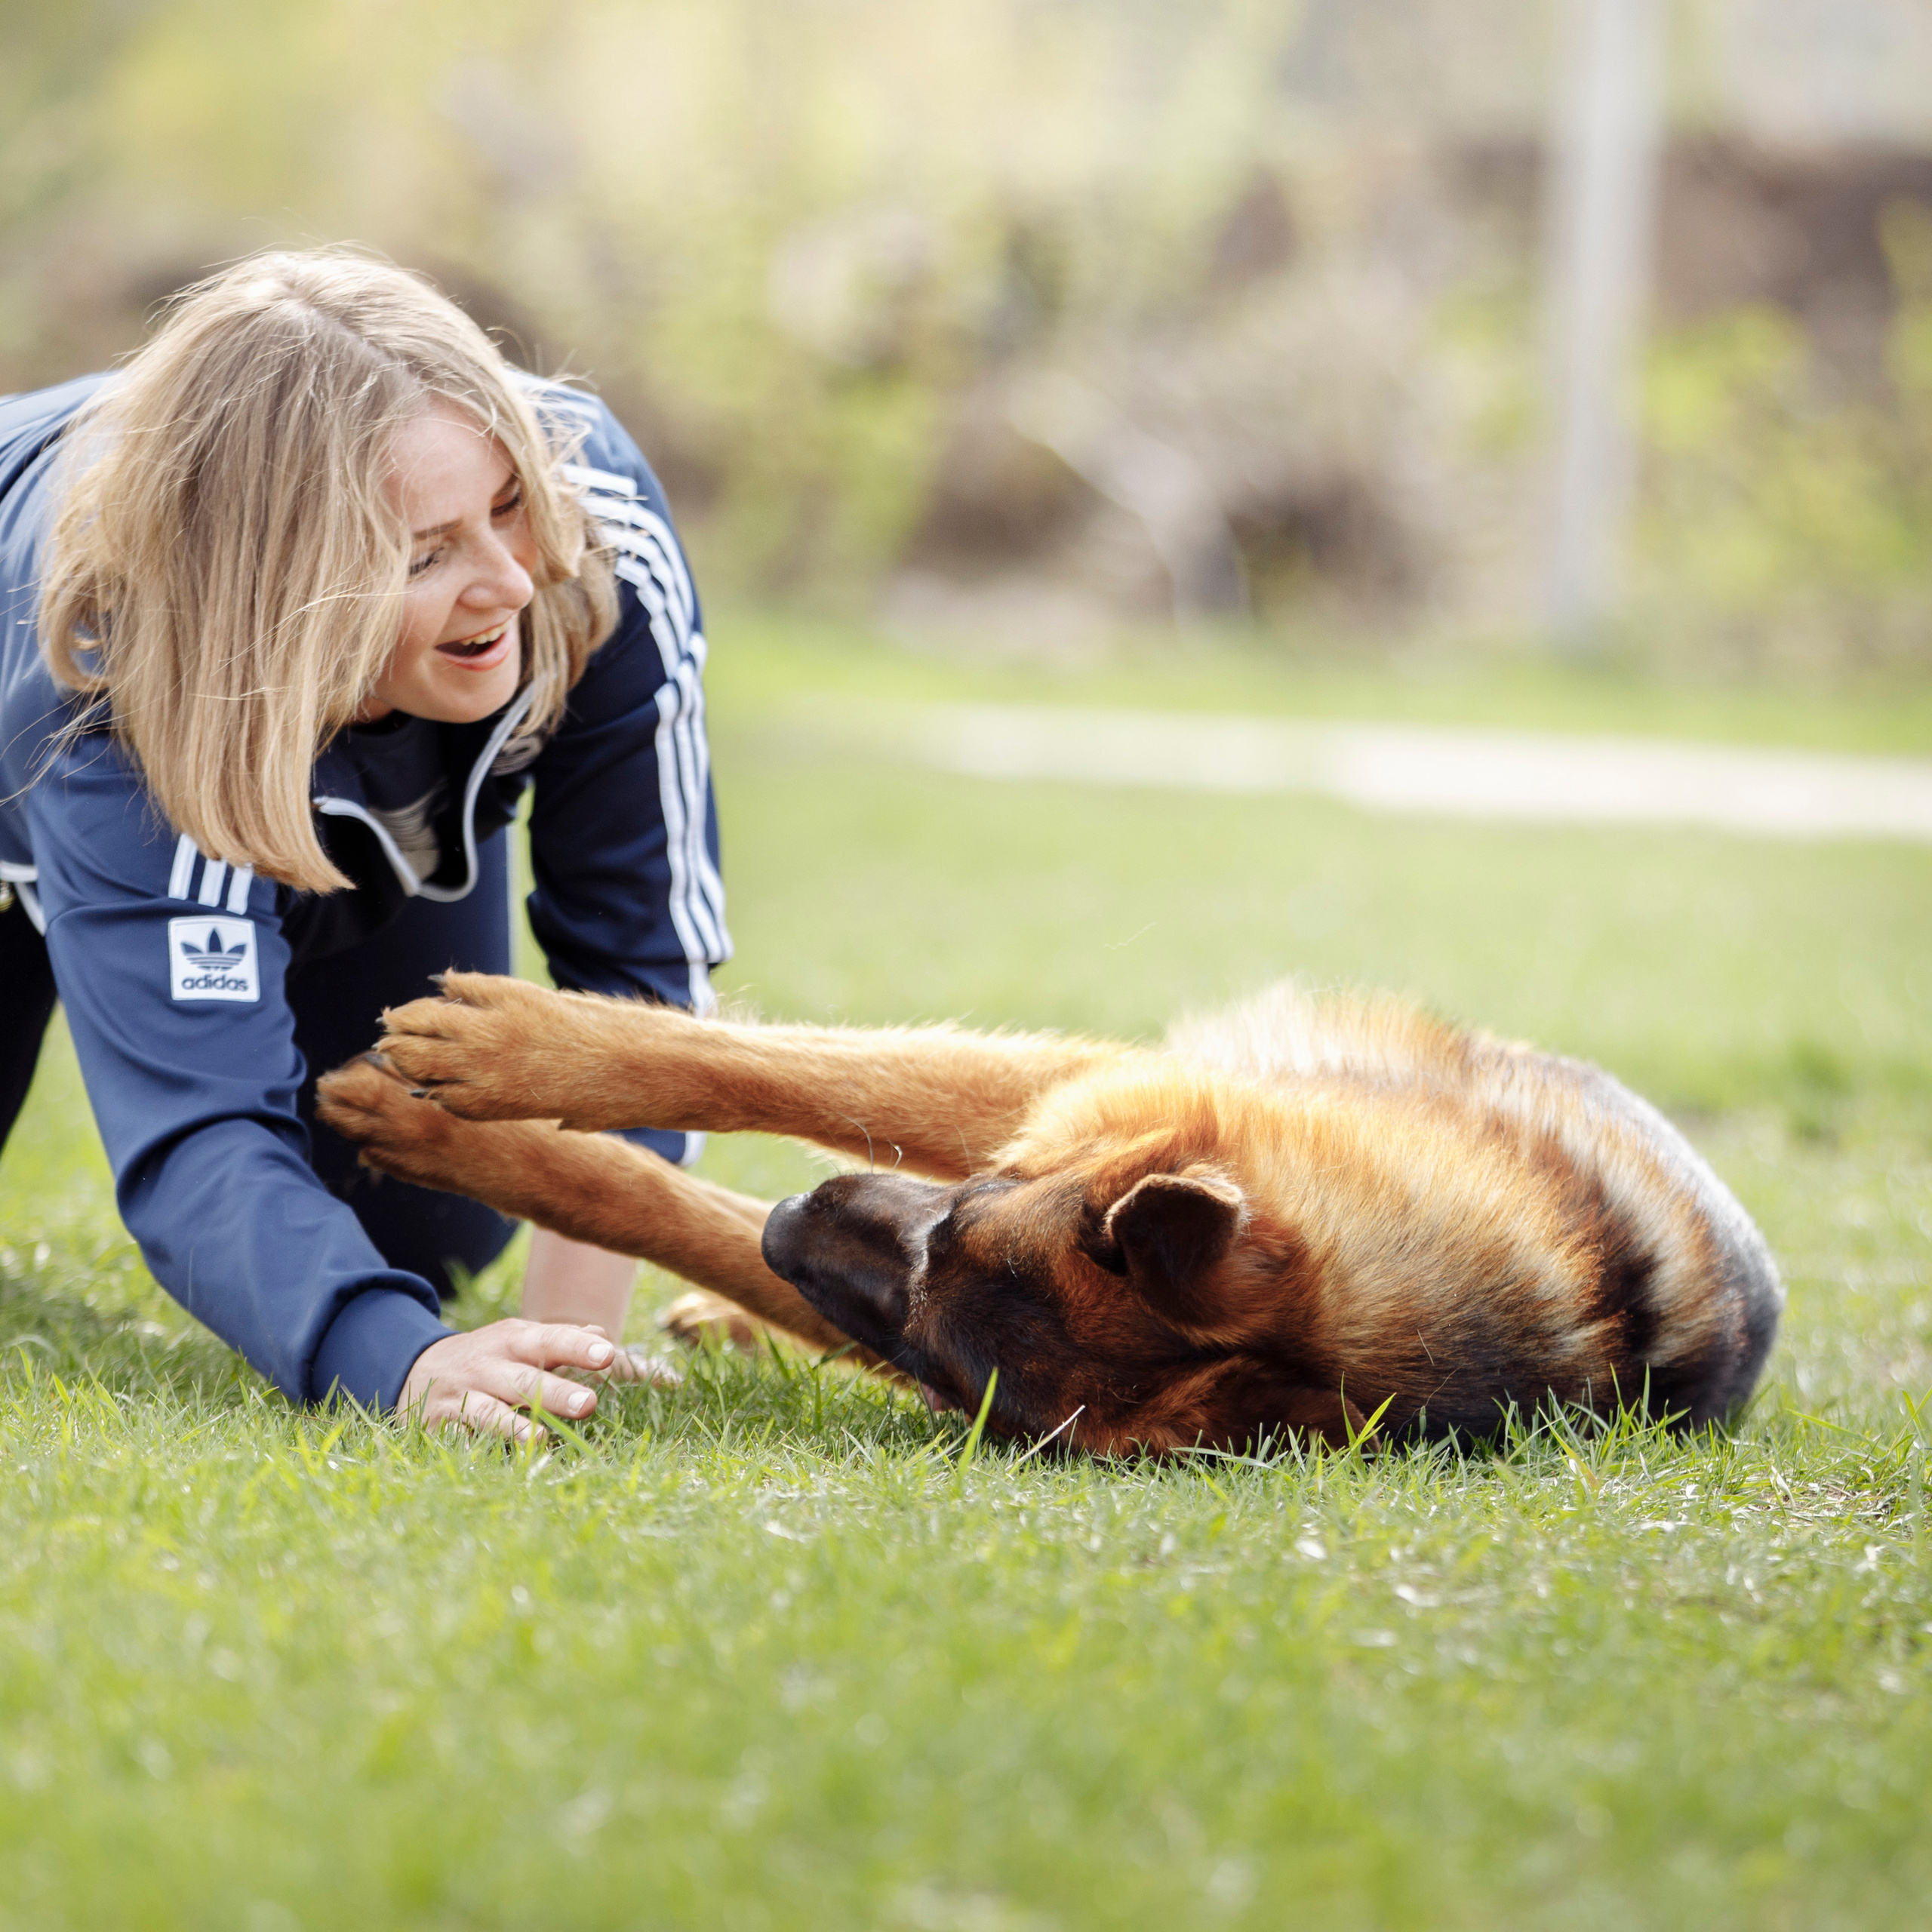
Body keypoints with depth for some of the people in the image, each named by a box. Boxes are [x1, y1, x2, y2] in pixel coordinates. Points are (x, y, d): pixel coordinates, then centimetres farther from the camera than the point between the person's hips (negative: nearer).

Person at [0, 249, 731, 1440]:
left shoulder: (604, 542, -40)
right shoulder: (110, 682, -49)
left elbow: (641, 952, -30)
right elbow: (201, 1132, -54)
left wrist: (572, 1335, -38)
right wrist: (408, 1365, -74)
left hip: (377, 810, 3)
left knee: (415, 1233, 2)